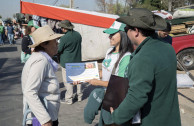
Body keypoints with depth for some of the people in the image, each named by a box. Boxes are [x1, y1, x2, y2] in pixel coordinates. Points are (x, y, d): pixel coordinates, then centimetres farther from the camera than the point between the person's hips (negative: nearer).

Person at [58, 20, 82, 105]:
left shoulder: (64, 38, -21)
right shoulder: (78, 34, 0)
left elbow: (59, 50, -11)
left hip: (67, 63, -7)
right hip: (77, 61, 7)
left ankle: (69, 99, 10)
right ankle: (79, 96, 29)